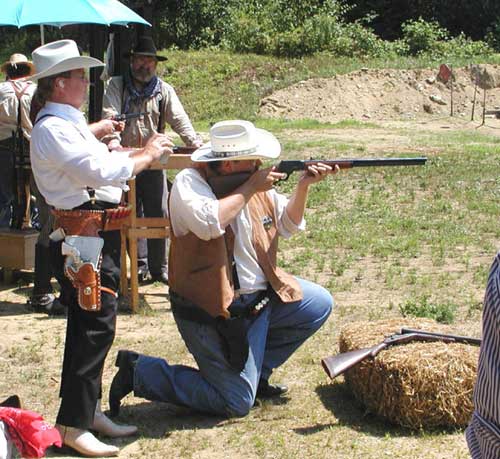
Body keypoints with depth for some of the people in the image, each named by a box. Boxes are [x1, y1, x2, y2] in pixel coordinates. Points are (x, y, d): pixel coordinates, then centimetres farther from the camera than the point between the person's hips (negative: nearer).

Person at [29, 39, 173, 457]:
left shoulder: (70, 123, 17)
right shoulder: (52, 129, -16)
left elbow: (100, 165, 19)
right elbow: (102, 171, -24)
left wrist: (145, 154, 8)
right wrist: (146, 156, -10)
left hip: (98, 238, 10)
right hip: (84, 241, -10)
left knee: (89, 328, 15)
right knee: (95, 328, -8)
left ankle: (88, 410, 25)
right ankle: (73, 424, -2)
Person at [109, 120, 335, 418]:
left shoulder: (255, 181, 4)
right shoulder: (189, 183, -17)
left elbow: (288, 225, 14)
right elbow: (209, 223, -38)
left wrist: (303, 186, -4)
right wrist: (251, 188, -25)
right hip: (214, 313, -8)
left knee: (320, 304, 15)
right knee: (236, 404, -6)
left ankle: (255, 371, 22)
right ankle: (139, 371, 5)